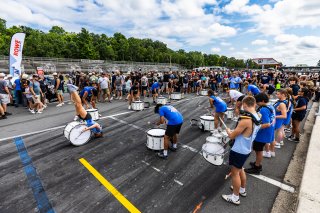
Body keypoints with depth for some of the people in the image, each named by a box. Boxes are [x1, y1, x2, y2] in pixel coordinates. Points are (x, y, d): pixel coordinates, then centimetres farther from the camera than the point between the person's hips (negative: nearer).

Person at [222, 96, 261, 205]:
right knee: (240, 170, 27)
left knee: (235, 173, 9)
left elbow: (232, 136, -20)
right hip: (246, 150, 9)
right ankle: (242, 190, 47)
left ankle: (235, 197, 26)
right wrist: (234, 131, 10)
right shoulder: (257, 118, -1)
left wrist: (228, 131, -1)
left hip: (238, 151, -9)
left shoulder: (246, 119, -30)